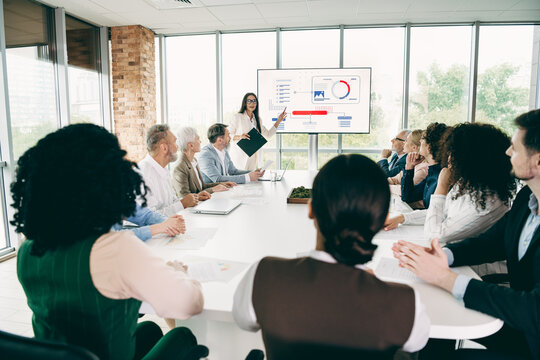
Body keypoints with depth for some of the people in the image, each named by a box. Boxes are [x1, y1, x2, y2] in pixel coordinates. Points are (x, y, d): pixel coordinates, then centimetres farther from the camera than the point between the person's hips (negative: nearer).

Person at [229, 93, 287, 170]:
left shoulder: (257, 119, 13)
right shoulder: (237, 117, -3)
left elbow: (267, 135, 18)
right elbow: (228, 135, -4)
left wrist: (278, 121, 16)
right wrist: (239, 137, -23)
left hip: (254, 156, 5)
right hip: (240, 156, -4)